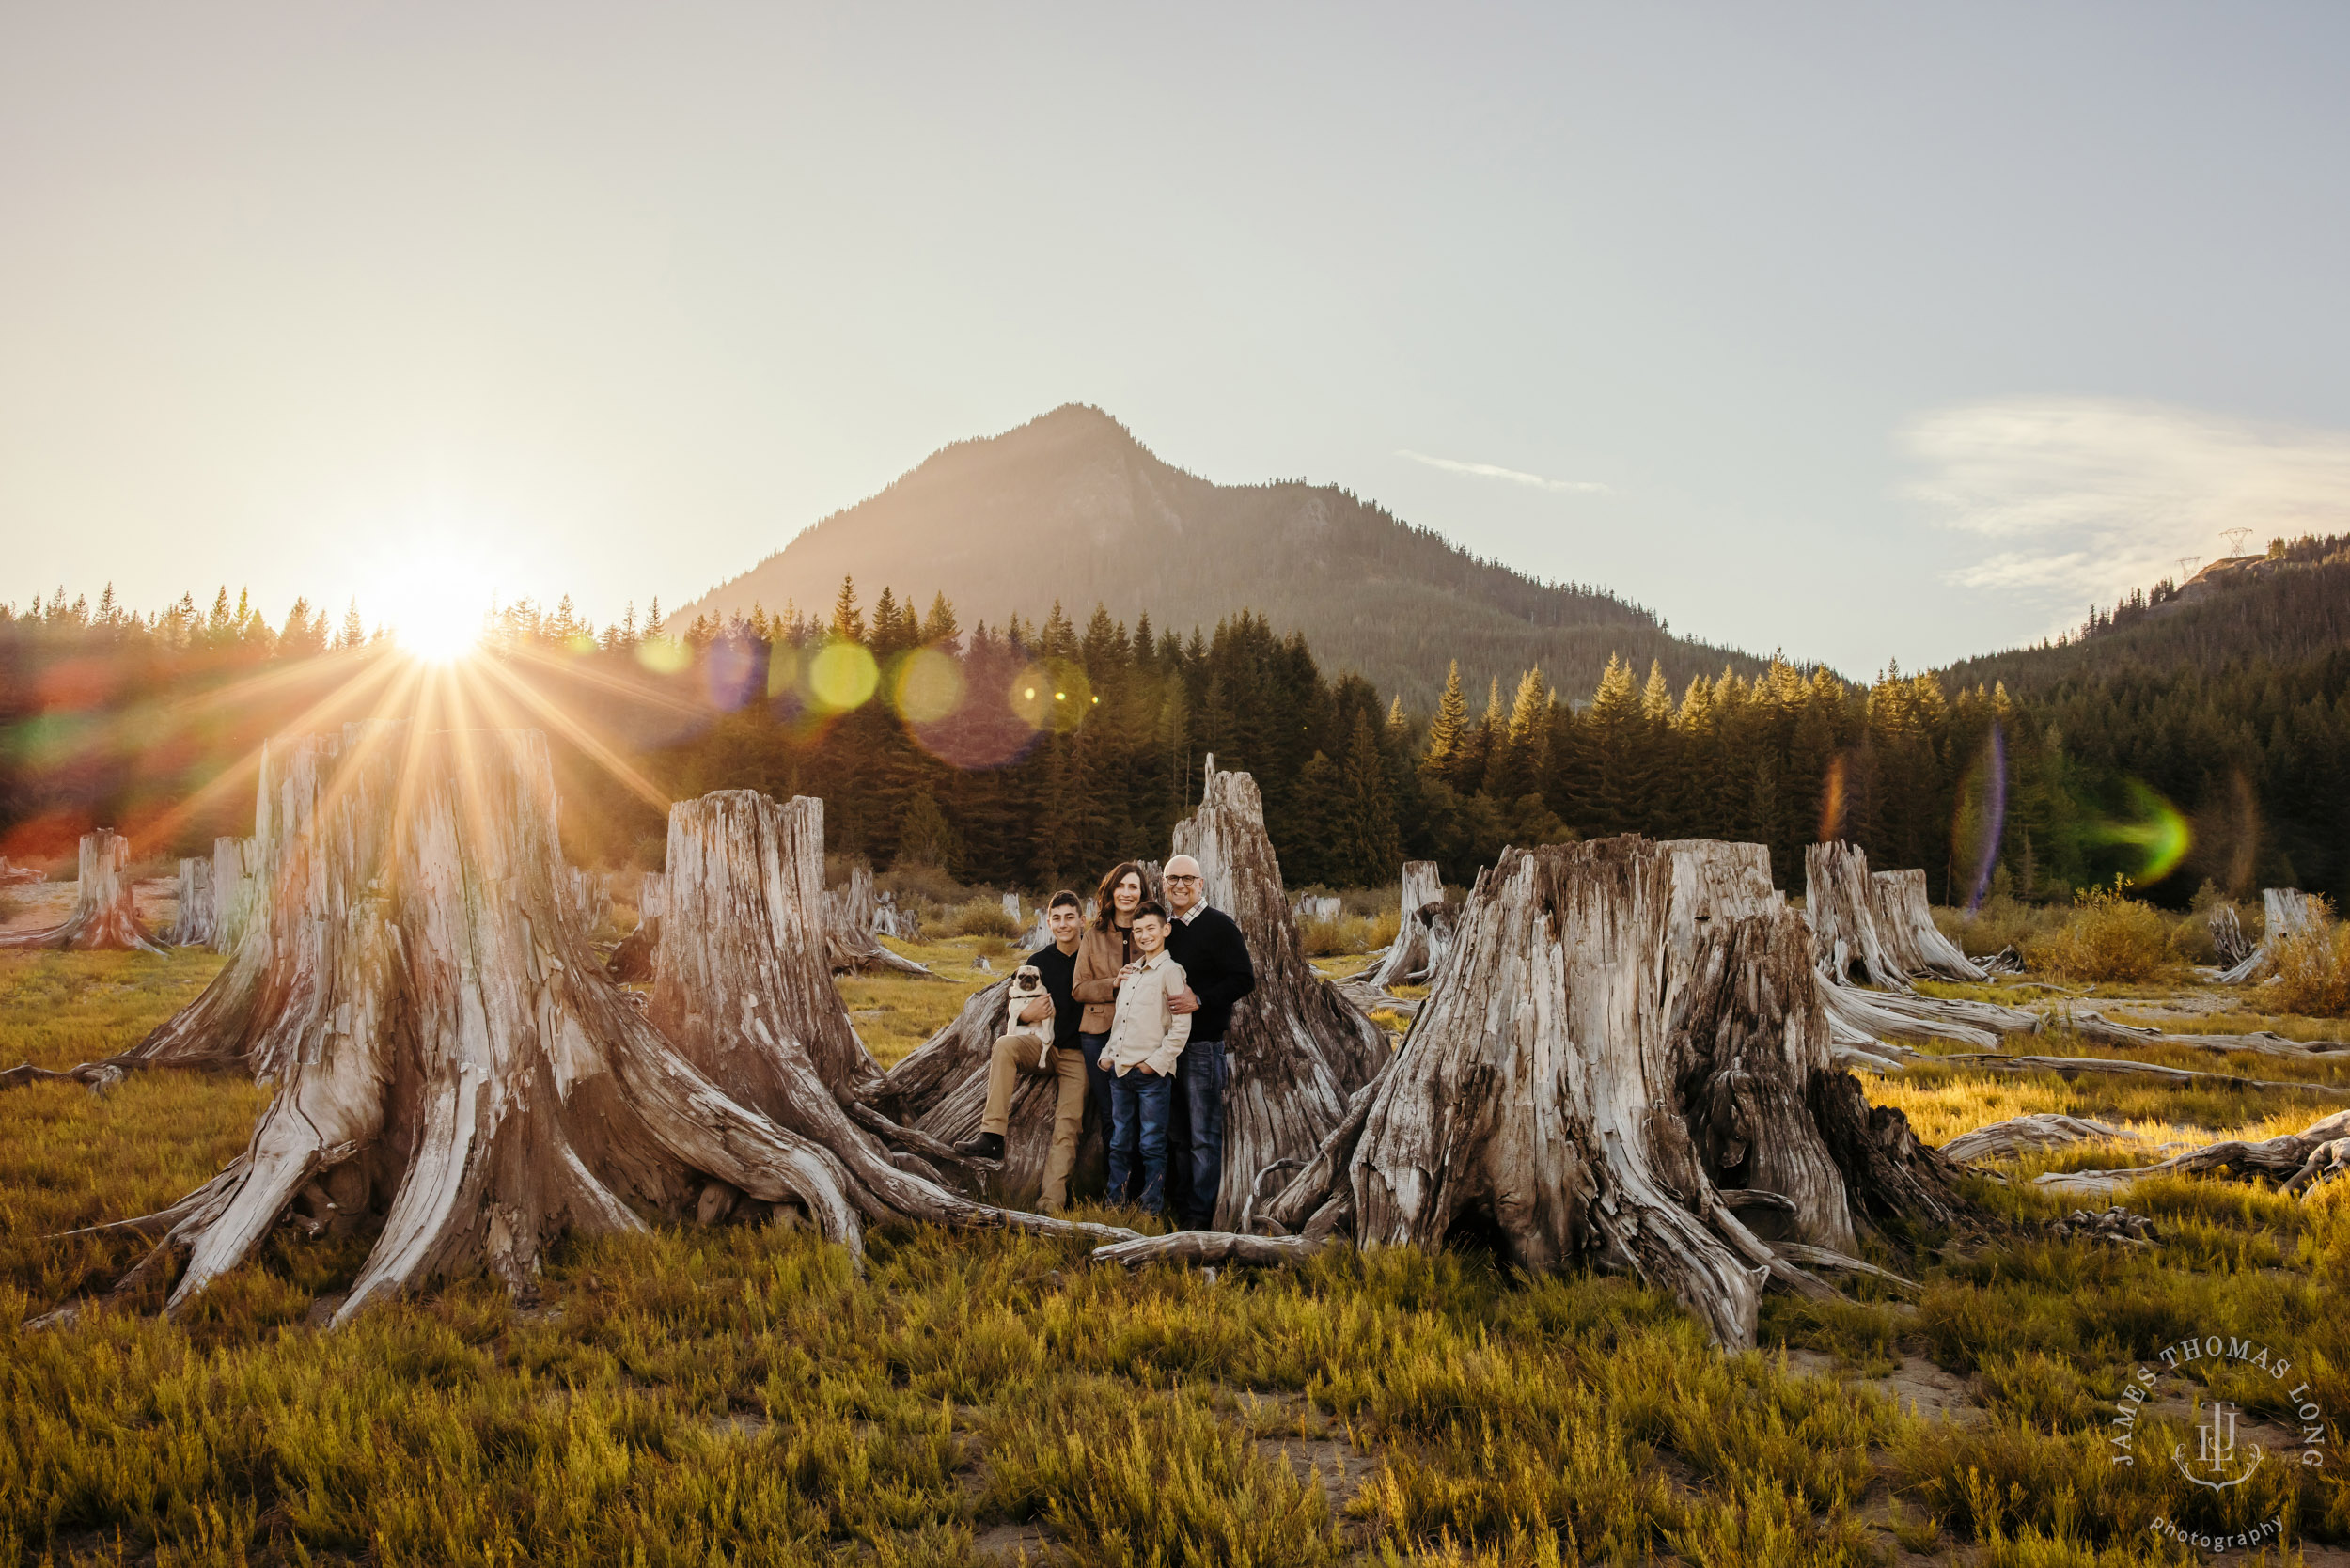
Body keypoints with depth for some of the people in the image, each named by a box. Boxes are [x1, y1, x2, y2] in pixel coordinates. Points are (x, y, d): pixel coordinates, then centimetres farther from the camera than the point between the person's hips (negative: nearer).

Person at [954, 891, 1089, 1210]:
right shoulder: (1039, 961, 5)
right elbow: (1015, 1009, 12)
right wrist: (1026, 1014, -11)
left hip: (1078, 1053, -2)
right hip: (1043, 1044, 2)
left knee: (1067, 1127, -12)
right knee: (1003, 1047, -29)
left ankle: (1052, 1206, -15)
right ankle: (992, 1136, -35)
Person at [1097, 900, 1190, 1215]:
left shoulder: (1170, 971, -7)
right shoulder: (1130, 971, 16)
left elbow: (1181, 1026, -12)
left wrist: (1157, 1061, -14)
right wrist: (1108, 1054, 10)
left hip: (1152, 1074, -7)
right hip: (1120, 1071, 7)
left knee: (1152, 1144, 1)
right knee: (1119, 1142, 14)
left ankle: (1152, 1206, 9)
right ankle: (1114, 1203, 22)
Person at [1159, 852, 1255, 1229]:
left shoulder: (1219, 925, -7)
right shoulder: (1166, 929, 14)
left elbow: (1244, 979, -13)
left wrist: (1200, 1000, -22)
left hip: (1203, 1043, -7)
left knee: (1203, 1135, -2)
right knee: (1177, 1131, 15)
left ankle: (1200, 1216, 3)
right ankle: (1179, 1205, 24)